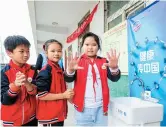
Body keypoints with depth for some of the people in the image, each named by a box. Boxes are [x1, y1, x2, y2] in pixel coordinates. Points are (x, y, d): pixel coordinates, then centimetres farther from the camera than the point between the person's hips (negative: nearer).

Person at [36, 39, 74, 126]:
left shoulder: (59, 69, 7)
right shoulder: (45, 71, -19)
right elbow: (41, 95, -23)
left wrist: (68, 94, 7)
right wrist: (63, 95, -22)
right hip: (49, 115, -8)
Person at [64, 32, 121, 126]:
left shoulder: (103, 61, 3)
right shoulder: (77, 61, -2)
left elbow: (115, 78, -4)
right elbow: (68, 79, -10)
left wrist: (114, 68, -27)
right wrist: (70, 70, -33)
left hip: (101, 107, 2)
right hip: (83, 107, -2)